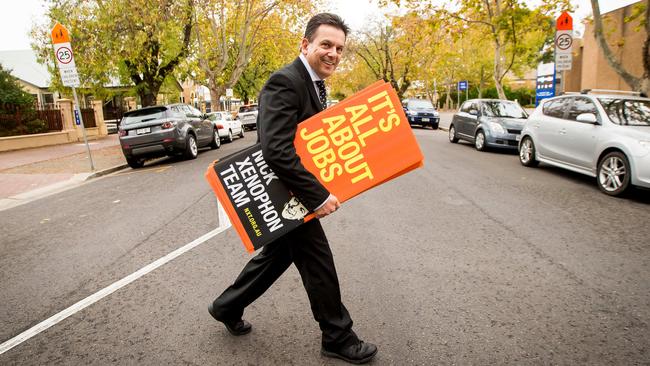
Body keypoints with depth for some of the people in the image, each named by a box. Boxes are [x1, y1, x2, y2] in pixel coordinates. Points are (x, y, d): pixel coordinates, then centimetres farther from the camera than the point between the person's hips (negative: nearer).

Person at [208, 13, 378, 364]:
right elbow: (277, 151, -32)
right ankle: (338, 338, 23)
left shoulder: (313, 83, 10)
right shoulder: (284, 82, -22)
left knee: (278, 254, 22)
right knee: (318, 263, 2)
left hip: (292, 190, 10)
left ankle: (227, 307, 41)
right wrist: (318, 195, -30)